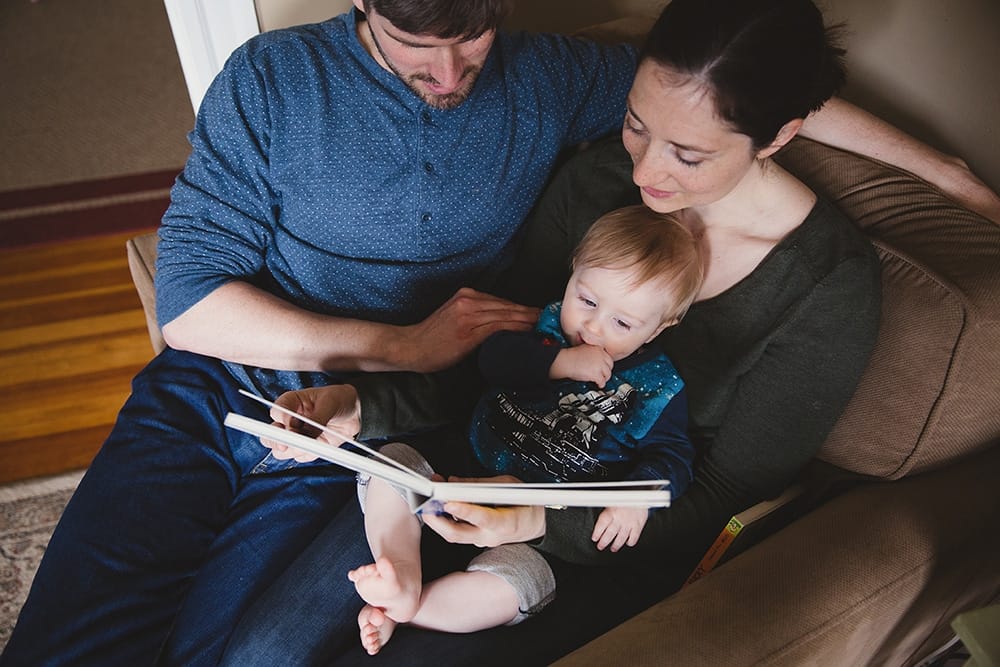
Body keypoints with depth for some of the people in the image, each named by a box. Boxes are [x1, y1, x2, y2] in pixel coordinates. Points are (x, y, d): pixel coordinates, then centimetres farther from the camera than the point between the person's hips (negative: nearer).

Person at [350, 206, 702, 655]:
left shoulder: (656, 387, -5)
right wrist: (560, 362, -23)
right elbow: (492, 356, -9)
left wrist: (638, 497, -26)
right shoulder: (550, 323, 3)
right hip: (461, 472, 4)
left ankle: (397, 610, -19)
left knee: (511, 585, -31)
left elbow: (672, 456, -5)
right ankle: (403, 577, -24)